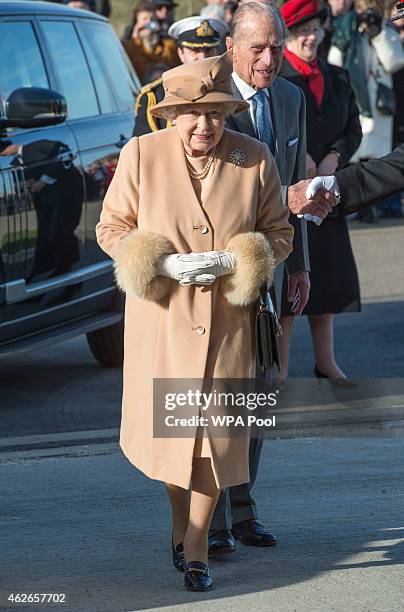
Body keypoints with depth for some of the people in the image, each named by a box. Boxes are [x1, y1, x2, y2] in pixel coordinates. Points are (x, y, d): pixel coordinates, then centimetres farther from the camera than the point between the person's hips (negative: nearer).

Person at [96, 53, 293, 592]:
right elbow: (111, 227, 2)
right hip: (161, 317, 0)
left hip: (227, 319, 0)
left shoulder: (256, 159, -3)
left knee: (216, 429, -1)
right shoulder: (141, 155, -6)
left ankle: (197, 546, 13)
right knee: (167, 424, 7)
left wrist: (231, 261, -14)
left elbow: (279, 233, 5)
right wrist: (166, 264, -15)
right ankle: (180, 522, 34)